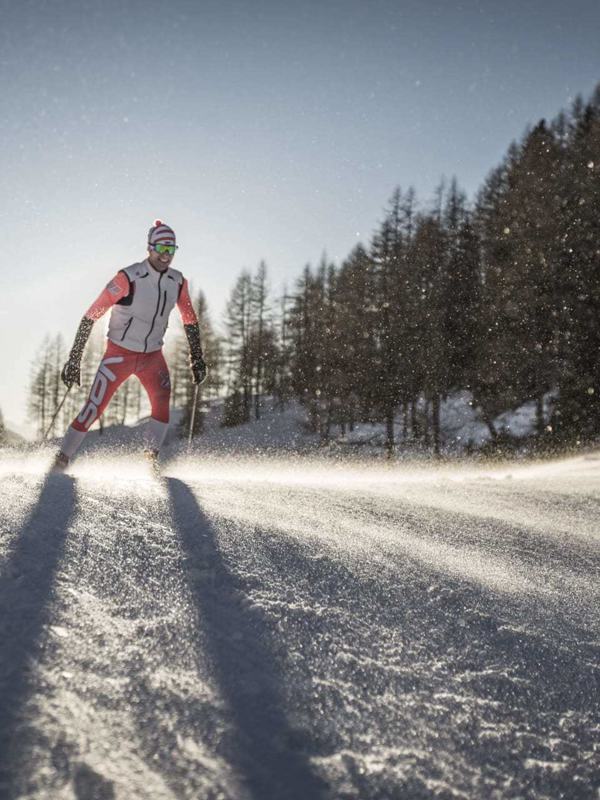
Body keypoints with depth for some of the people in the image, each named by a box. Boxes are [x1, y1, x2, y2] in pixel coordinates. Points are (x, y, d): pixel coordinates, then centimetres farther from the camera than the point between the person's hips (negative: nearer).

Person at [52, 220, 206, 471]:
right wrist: (74, 359, -18)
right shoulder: (128, 278, -20)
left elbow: (190, 320, 12)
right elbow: (91, 316, -17)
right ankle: (62, 458, 8)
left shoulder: (178, 282, -3)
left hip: (153, 356, 4)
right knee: (93, 408, -7)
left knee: (162, 401, -18)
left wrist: (197, 358, 7)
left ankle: (152, 457, -6)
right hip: (119, 353, -4)